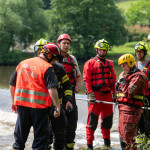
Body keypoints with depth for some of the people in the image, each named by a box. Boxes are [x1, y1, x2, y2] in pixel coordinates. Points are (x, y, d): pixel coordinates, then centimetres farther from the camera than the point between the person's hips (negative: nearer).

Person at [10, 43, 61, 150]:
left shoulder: (22, 63, 11)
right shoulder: (47, 67, -9)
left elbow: (12, 85, 17)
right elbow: (52, 89, -20)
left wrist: (14, 102, 26)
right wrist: (58, 107, -18)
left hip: (21, 105, 5)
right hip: (39, 106, -5)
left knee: (20, 134, 17)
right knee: (41, 136, 6)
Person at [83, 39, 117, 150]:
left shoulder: (110, 63, 16)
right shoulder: (90, 63, 0)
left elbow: (114, 78, 19)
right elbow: (86, 79, -6)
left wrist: (114, 93, 13)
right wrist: (90, 94, -14)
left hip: (107, 94, 5)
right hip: (96, 94, -5)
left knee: (107, 118, 11)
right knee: (93, 119, -5)